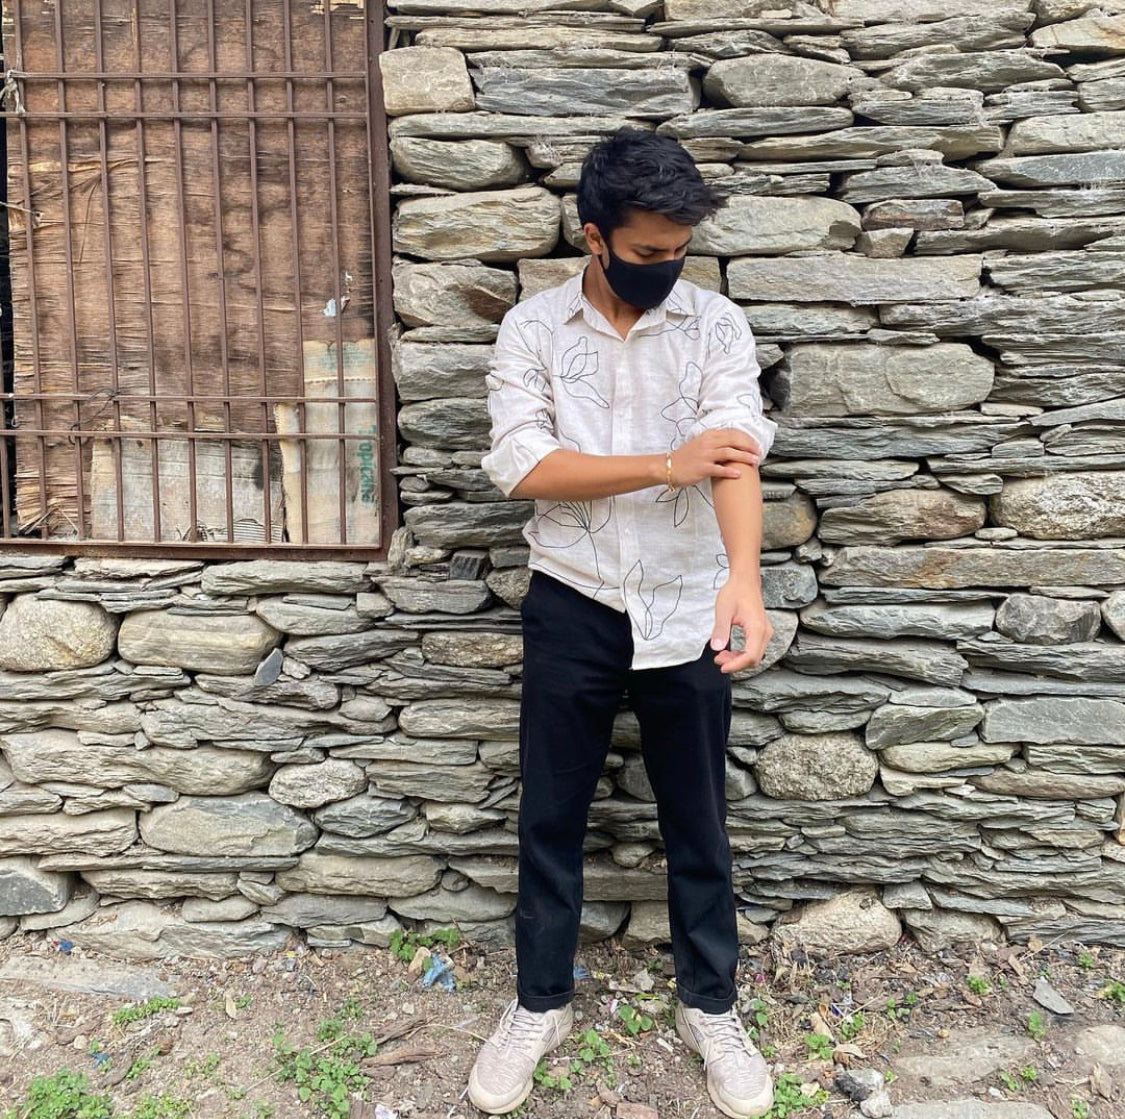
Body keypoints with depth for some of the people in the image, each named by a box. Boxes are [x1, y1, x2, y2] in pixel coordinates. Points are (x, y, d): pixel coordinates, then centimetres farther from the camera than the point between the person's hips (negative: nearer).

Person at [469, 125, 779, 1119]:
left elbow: (738, 450, -17)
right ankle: (540, 1005, 34)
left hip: (687, 613, 0)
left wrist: (743, 577, -35)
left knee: (698, 822, 13)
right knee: (552, 817, 12)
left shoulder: (716, 323, -2)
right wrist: (666, 464, -20)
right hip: (572, 609, 0)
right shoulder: (533, 328, -1)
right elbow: (519, 464, -13)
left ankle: (711, 1007, 36)